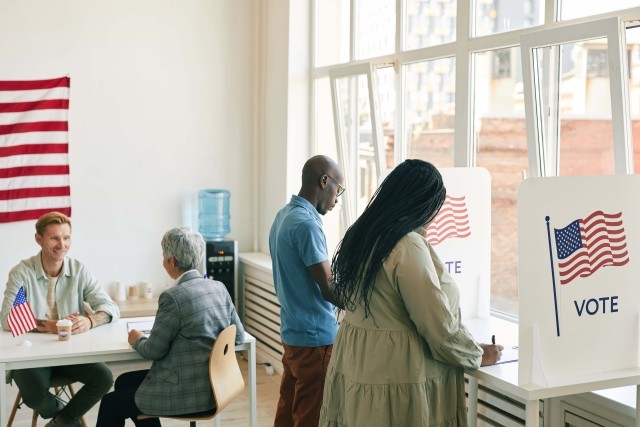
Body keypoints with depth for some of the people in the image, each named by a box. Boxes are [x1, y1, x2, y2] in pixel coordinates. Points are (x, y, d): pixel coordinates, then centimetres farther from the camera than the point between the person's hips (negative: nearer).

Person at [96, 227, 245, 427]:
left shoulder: (173, 297, -20)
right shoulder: (219, 288, 2)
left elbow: (153, 351, -13)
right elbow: (238, 336, 7)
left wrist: (137, 339, 7)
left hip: (187, 394, -8)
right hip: (212, 386, 8)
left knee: (110, 404, 15)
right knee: (124, 381, 25)